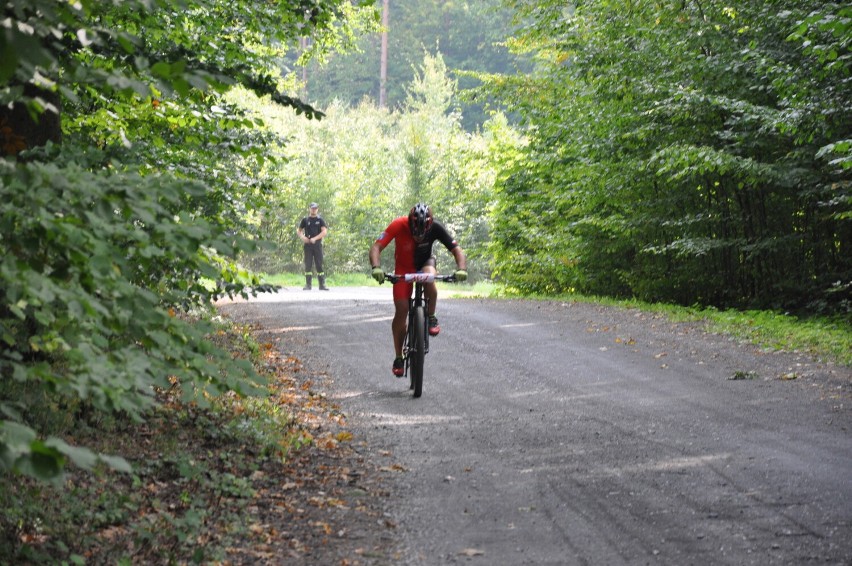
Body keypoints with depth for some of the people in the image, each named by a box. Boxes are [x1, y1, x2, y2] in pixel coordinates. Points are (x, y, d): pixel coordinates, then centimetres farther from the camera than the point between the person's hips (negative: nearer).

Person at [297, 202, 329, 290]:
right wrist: (302, 237, -8)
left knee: (319, 265, 0)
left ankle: (322, 285, 2)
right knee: (308, 265, -2)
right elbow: (299, 230, 13)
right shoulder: (305, 220, 8)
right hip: (308, 245, 1)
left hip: (317, 244, -1)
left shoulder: (320, 220, 5)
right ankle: (308, 285, 1)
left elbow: (324, 231, -5)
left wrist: (315, 238, -16)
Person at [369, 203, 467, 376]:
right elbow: (376, 247, -33)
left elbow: (456, 249, -25)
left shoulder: (435, 228, -26)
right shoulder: (398, 225, -30)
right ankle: (398, 357, 6)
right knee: (401, 311, -9)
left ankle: (431, 318, -15)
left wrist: (461, 269, -44)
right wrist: (376, 268, -51)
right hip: (403, 268, 0)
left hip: (425, 263, 0)